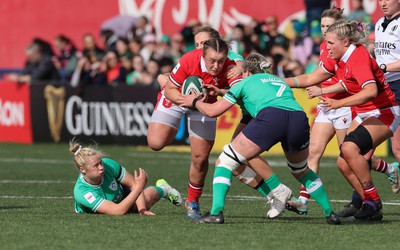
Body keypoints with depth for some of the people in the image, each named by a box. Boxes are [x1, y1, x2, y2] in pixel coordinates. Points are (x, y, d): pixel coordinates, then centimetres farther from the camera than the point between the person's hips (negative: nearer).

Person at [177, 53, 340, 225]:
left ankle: (216, 213, -7)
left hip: (270, 117, -5)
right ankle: (330, 213, 27)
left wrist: (195, 102, 45)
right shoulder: (280, 81, 39)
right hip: (299, 118, 5)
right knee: (301, 171, 32)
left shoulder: (245, 82, 26)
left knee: (224, 162, 8)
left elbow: (213, 111, 24)